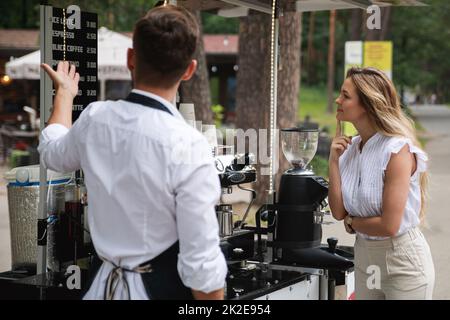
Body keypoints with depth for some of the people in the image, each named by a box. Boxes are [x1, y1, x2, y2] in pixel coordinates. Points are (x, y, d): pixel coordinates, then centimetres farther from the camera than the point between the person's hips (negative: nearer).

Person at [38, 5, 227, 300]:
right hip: (166, 287, -4)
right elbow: (202, 266, -22)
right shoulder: (188, 146, -24)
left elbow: (53, 154, 16)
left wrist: (64, 93, 30)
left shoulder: (95, 119, -8)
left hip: (107, 283, 4)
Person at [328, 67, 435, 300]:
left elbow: (389, 226, -22)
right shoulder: (350, 148, 1)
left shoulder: (398, 150, -19)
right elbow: (338, 212, -1)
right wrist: (334, 161, -7)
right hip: (364, 257, 7)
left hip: (402, 262, -7)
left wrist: (352, 222, -5)